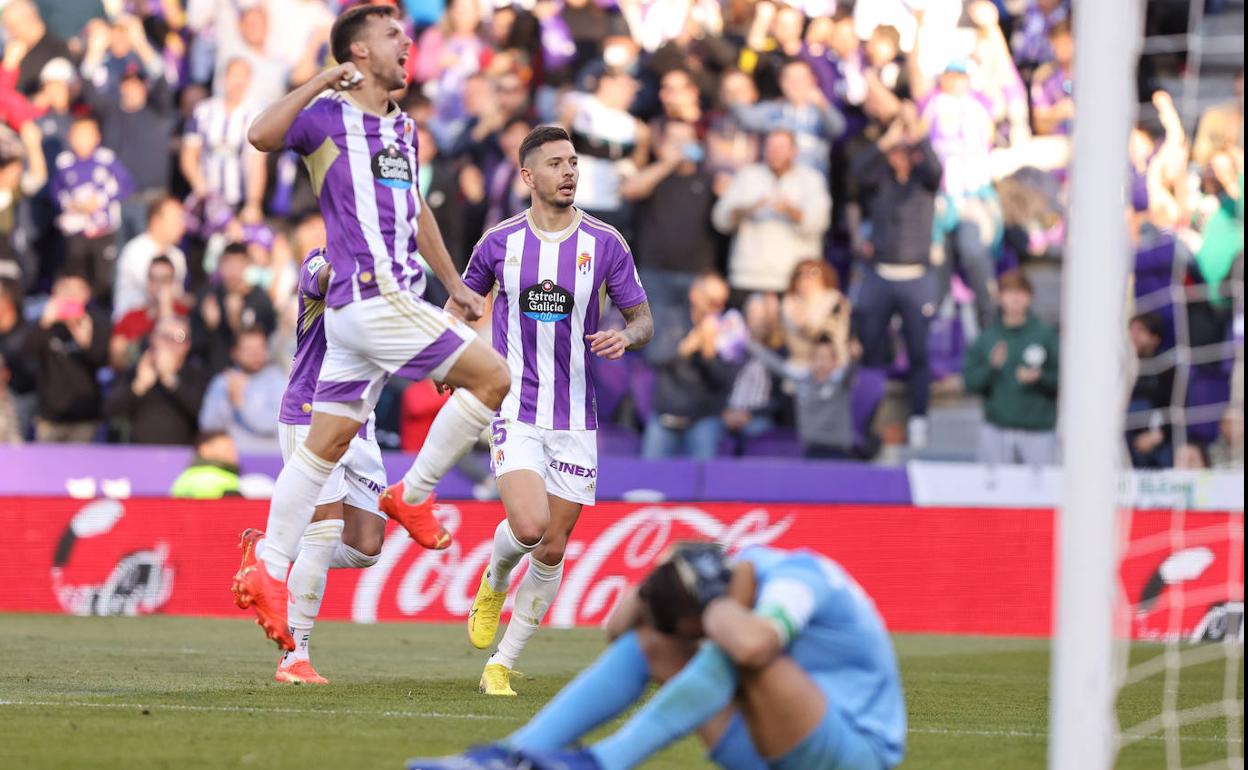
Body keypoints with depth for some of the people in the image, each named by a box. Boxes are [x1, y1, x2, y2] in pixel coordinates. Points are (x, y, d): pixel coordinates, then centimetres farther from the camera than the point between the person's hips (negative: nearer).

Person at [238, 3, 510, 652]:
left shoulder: (402, 128, 19)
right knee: (491, 375, -9)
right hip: (371, 298, -8)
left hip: (391, 300, 8)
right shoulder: (327, 117, -7)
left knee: (327, 442, 8)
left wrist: (454, 284, 34)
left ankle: (269, 573, 9)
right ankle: (412, 495, 1)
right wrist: (324, 81, -26)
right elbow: (262, 135, -26)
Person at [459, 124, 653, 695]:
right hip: (515, 408, -2)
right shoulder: (500, 242, -1)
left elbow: (643, 319, 4)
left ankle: (502, 664, 16)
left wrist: (625, 337, -19)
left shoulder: (605, 243, -2)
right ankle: (494, 583, 13)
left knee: (553, 550, 2)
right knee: (529, 526, -22)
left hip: (575, 417, 2)